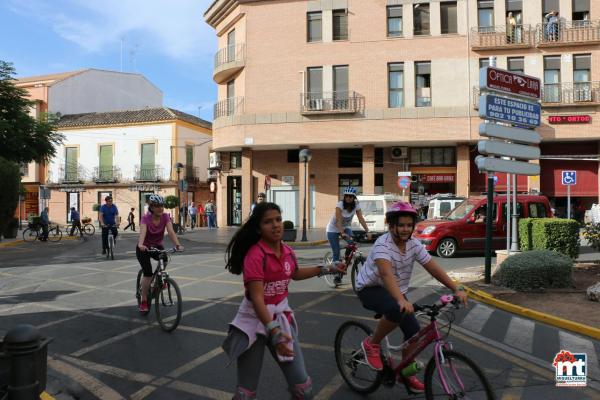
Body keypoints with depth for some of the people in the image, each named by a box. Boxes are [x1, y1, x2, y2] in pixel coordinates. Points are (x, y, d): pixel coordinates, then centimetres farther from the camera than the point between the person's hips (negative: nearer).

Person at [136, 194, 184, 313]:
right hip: (144, 248, -3)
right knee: (148, 274, -15)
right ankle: (144, 302, 3)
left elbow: (171, 231, -29)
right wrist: (140, 245, -61)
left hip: (157, 246, 3)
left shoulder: (165, 217, -15)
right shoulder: (145, 218, -23)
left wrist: (177, 245, -46)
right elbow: (142, 232, -40)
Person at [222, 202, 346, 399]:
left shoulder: (288, 252, 0)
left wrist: (327, 269, 20)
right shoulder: (255, 255, -21)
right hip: (255, 321, -5)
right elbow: (257, 298, -26)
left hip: (281, 316, 6)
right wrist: (273, 332, -34)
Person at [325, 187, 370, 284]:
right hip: (333, 229, -3)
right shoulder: (340, 204, -25)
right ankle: (337, 275, 6)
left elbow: (361, 219, -20)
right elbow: (338, 221, -35)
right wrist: (342, 233, -48)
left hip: (346, 227, 4)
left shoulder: (356, 205, -13)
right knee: (336, 253, -9)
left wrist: (367, 231, -34)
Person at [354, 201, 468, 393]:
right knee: (397, 311, -36)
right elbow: (386, 274, -41)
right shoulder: (383, 244, -27)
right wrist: (401, 300, -54)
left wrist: (457, 289, -17)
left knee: (414, 330, -4)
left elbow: (434, 268, -8)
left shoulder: (414, 245, -7)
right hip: (371, 289, -7)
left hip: (395, 291, 7)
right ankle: (372, 344, -11)